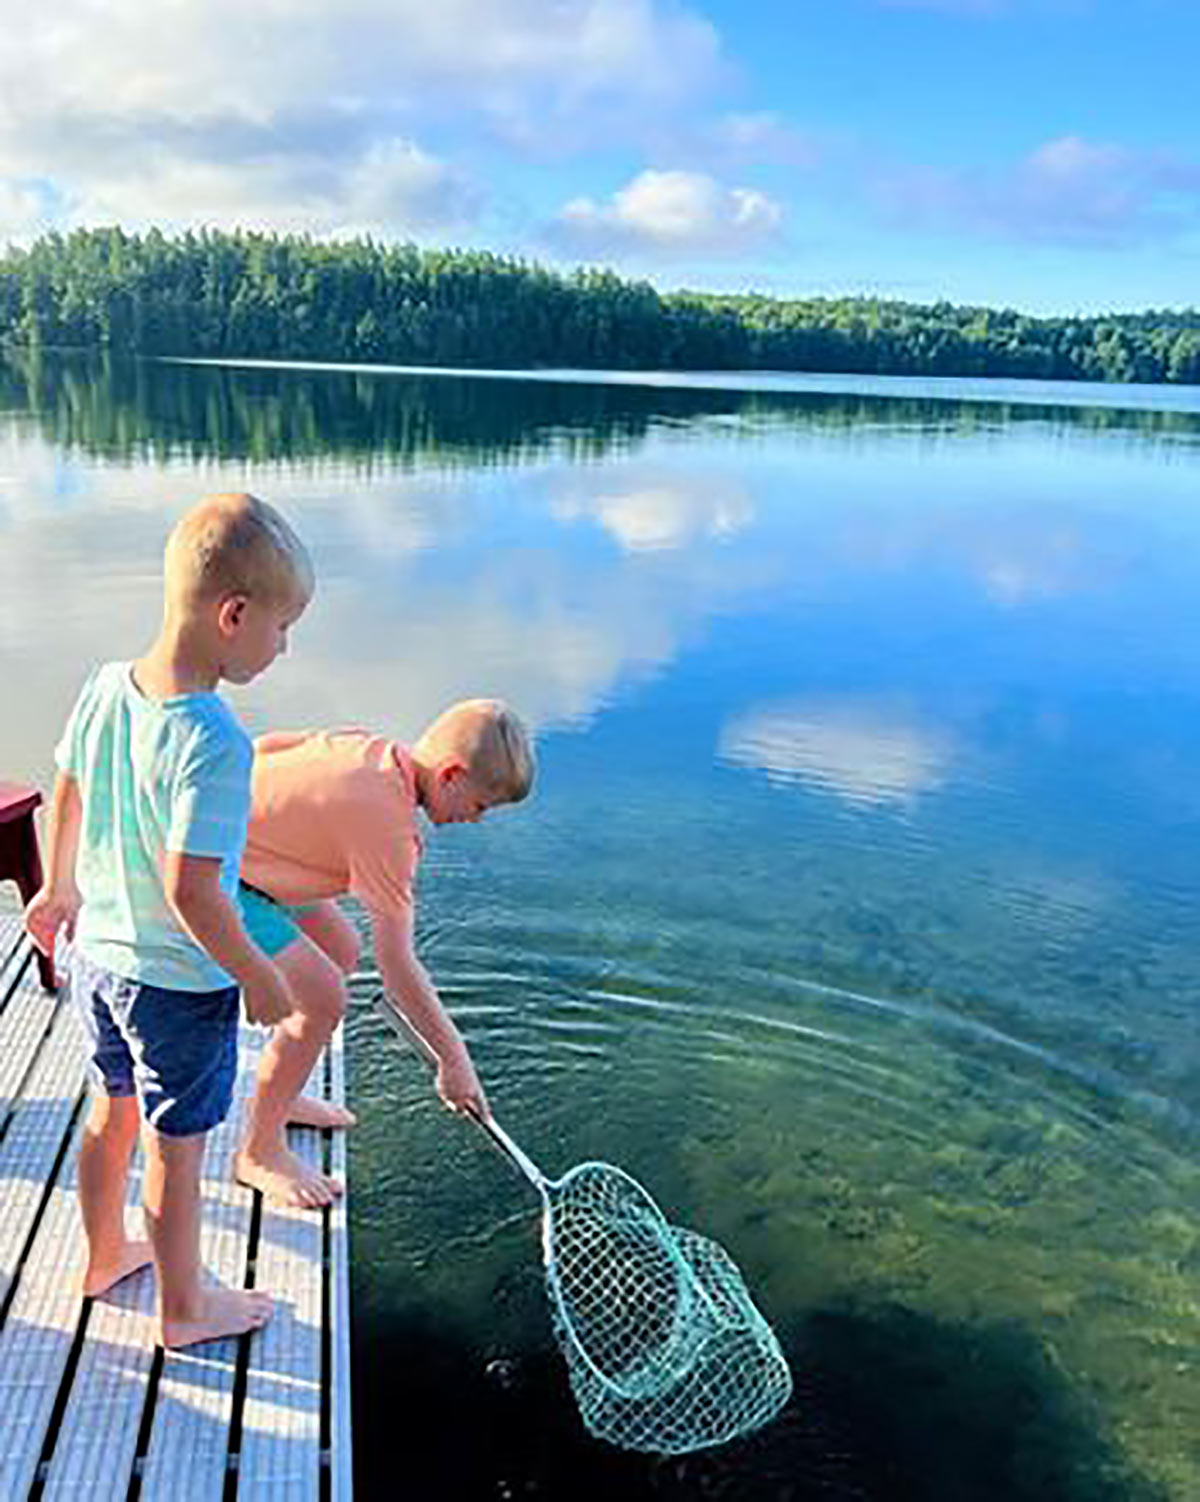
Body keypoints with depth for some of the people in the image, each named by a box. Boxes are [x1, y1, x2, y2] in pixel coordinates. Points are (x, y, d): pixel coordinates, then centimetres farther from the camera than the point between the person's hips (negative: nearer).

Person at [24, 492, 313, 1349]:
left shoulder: (104, 688, -6)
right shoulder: (213, 741, -31)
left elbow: (66, 794, 9)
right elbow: (190, 893, -30)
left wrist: (61, 887, 25)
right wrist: (261, 978, -16)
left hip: (97, 952, 8)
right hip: (180, 984, -7)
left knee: (113, 1111, 27)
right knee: (176, 1148, 13)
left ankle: (106, 1253, 50)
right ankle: (184, 1307, 35)